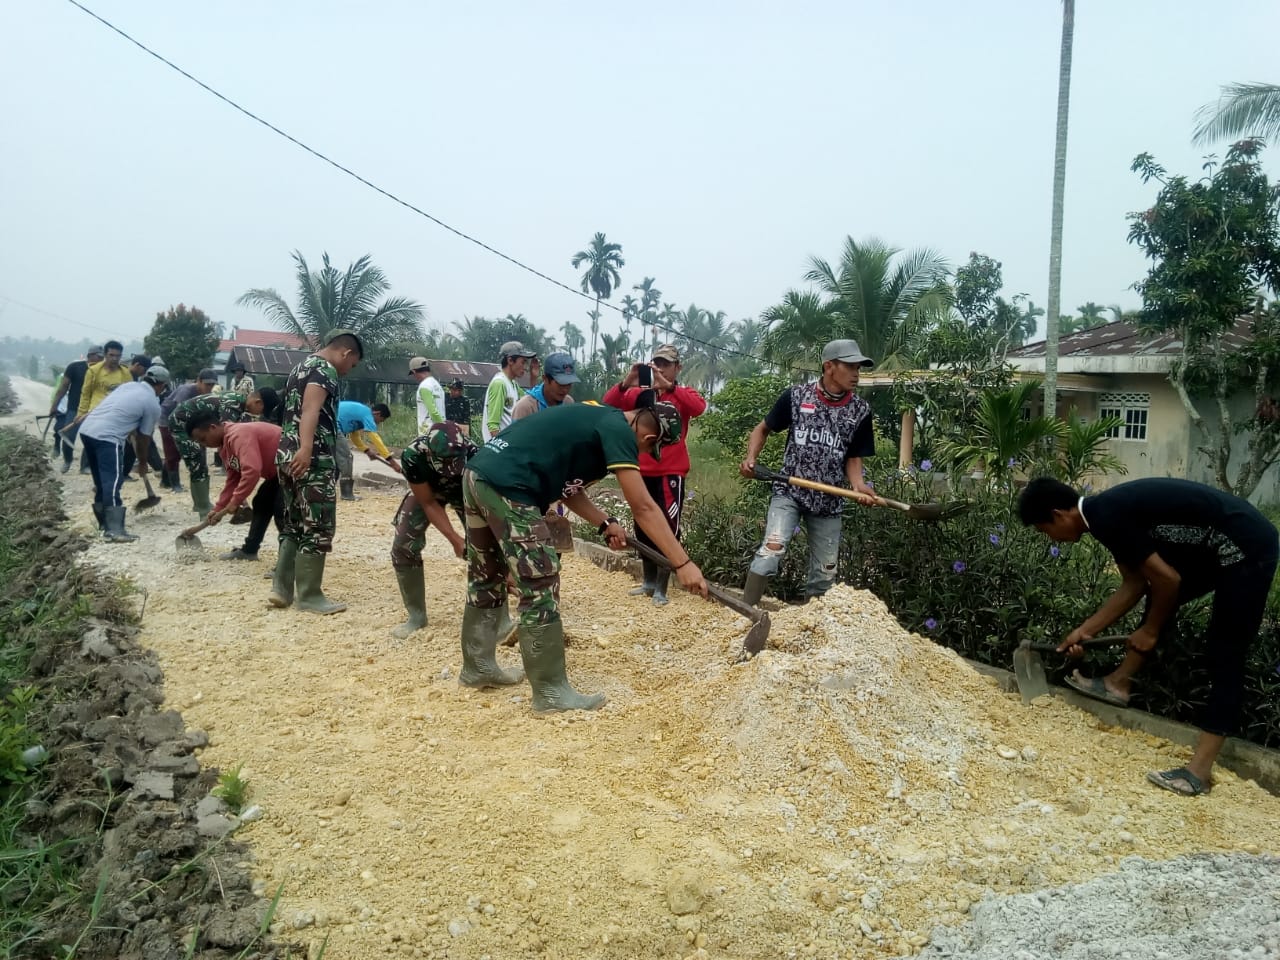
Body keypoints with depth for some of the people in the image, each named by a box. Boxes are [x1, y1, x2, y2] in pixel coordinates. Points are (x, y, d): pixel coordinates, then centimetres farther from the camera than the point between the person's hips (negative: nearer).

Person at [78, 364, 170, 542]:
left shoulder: (129, 385, 20)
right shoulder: (153, 405, 2)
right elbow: (144, 438, 10)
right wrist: (142, 462, 24)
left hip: (87, 429, 8)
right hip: (107, 437, -8)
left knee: (102, 480, 17)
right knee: (112, 481, -8)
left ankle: (105, 522, 26)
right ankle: (114, 530, -12)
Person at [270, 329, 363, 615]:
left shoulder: (300, 367, 22)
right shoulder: (325, 370, -8)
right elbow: (311, 406, -26)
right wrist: (306, 447, -40)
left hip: (286, 454, 10)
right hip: (313, 459, -10)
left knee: (294, 524, 16)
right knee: (317, 528, -3)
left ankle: (282, 589, 18)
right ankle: (310, 597, 2)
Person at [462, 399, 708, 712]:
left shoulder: (595, 418, 21)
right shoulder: (618, 430, -6)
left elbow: (566, 483, 22)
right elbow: (643, 507, -11)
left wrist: (605, 523, 14)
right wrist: (683, 564, -11)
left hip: (478, 473, 10)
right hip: (505, 487, -10)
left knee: (486, 579, 22)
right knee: (540, 588, -2)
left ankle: (477, 667, 37)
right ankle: (551, 692, 7)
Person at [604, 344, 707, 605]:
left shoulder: (684, 394, 0)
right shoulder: (639, 394, 7)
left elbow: (699, 407, -24)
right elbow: (608, 403, -7)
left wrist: (668, 386, -34)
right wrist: (626, 383, -25)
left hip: (671, 473, -4)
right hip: (643, 472, 4)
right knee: (643, 529, 13)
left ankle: (661, 588, 4)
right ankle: (649, 581, 26)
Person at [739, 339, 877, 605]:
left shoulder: (860, 411, 1)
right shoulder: (795, 396, -5)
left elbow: (853, 458, 6)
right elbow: (763, 429, 8)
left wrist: (858, 485, -14)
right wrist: (751, 457, -10)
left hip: (829, 501, 3)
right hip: (789, 492, -3)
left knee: (825, 573, 10)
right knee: (772, 549, -23)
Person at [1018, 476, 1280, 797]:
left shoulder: (1105, 517, -20)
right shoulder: (1106, 511, 9)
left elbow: (1167, 579, -17)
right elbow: (1134, 585, 15)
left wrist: (1150, 631, -2)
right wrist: (1086, 631, 17)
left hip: (1246, 548, -10)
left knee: (1224, 655, -8)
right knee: (1160, 595, 20)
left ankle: (1201, 768, -5)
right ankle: (1120, 683, 25)